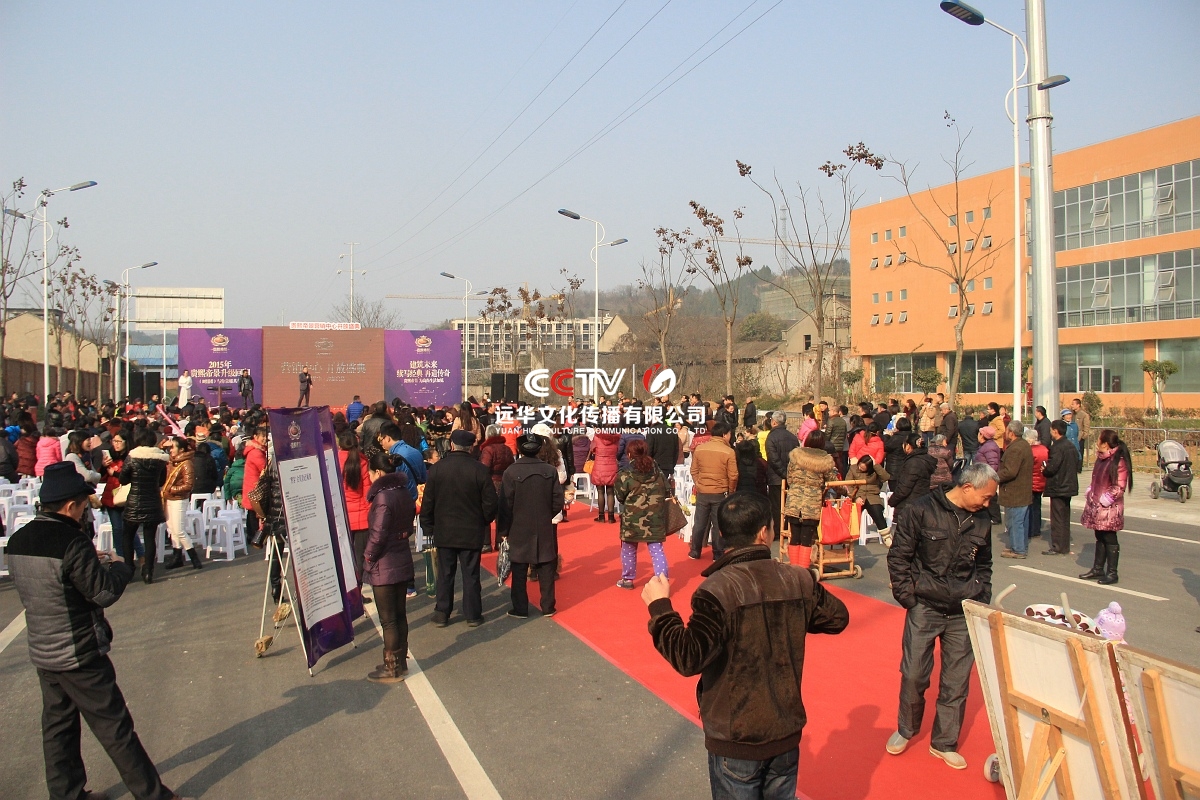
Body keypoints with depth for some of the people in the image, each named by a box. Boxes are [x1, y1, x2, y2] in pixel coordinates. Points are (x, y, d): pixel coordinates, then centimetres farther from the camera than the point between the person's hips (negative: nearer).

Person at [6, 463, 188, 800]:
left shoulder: (16, 542, 2)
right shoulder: (71, 542, -23)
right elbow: (104, 592, -19)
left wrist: (95, 564, 11)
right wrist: (119, 566, -1)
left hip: (42, 652, 8)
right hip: (80, 655, -8)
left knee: (57, 727, 17)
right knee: (115, 727, 3)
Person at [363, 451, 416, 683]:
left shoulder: (382, 497, -20)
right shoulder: (404, 493, 5)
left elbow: (378, 534, -21)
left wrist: (368, 556, -8)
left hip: (384, 566, -8)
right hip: (403, 562, 8)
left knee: (388, 619, 2)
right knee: (400, 615, 17)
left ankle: (392, 669, 11)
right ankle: (401, 661, 27)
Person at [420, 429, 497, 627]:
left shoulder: (436, 469, -6)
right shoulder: (480, 470, -11)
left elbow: (427, 502, -2)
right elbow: (490, 503, -8)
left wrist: (429, 526, 9)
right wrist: (484, 522, 9)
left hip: (444, 531, 1)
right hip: (472, 532, -1)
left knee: (445, 574, 11)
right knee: (471, 574, 8)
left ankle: (442, 614, 16)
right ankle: (473, 614, 14)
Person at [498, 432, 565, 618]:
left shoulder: (511, 472, -12)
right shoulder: (550, 471, -4)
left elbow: (506, 504, -10)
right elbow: (558, 502, -2)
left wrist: (504, 529, 0)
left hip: (519, 530, -2)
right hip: (545, 529, 2)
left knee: (520, 571, 8)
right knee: (546, 568, 11)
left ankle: (520, 609, 13)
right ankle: (548, 607, 17)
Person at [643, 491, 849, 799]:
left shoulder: (717, 590, -22)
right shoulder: (798, 581, -7)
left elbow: (689, 659, -28)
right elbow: (838, 618, 10)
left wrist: (660, 608, -17)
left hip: (734, 739, -4)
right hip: (787, 731, 4)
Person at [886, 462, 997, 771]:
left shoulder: (981, 521, 7)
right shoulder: (921, 511, -9)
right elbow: (898, 556, -6)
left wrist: (982, 599, 9)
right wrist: (907, 597, -8)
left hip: (964, 612, 4)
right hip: (924, 607, -4)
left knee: (957, 681, 7)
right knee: (914, 675, 2)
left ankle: (944, 743, 24)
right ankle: (905, 730, 27)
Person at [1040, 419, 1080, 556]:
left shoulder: (1057, 447, -19)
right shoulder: (1071, 446, 8)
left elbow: (1052, 467, -25)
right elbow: (1077, 462, 13)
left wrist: (1044, 470, -4)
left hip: (1058, 488, -9)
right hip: (1069, 486, 9)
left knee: (1057, 518, -3)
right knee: (1065, 518, 15)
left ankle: (1058, 548, 0)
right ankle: (1065, 547, 22)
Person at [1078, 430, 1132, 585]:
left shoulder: (1119, 461, -17)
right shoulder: (1101, 459, 10)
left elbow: (1119, 487, -17)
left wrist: (1106, 499, -18)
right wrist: (1090, 492, 10)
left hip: (1109, 508, -8)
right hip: (1096, 506, 8)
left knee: (1109, 540, 0)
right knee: (1100, 538, 16)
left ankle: (1112, 573, 8)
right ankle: (1098, 569, 24)